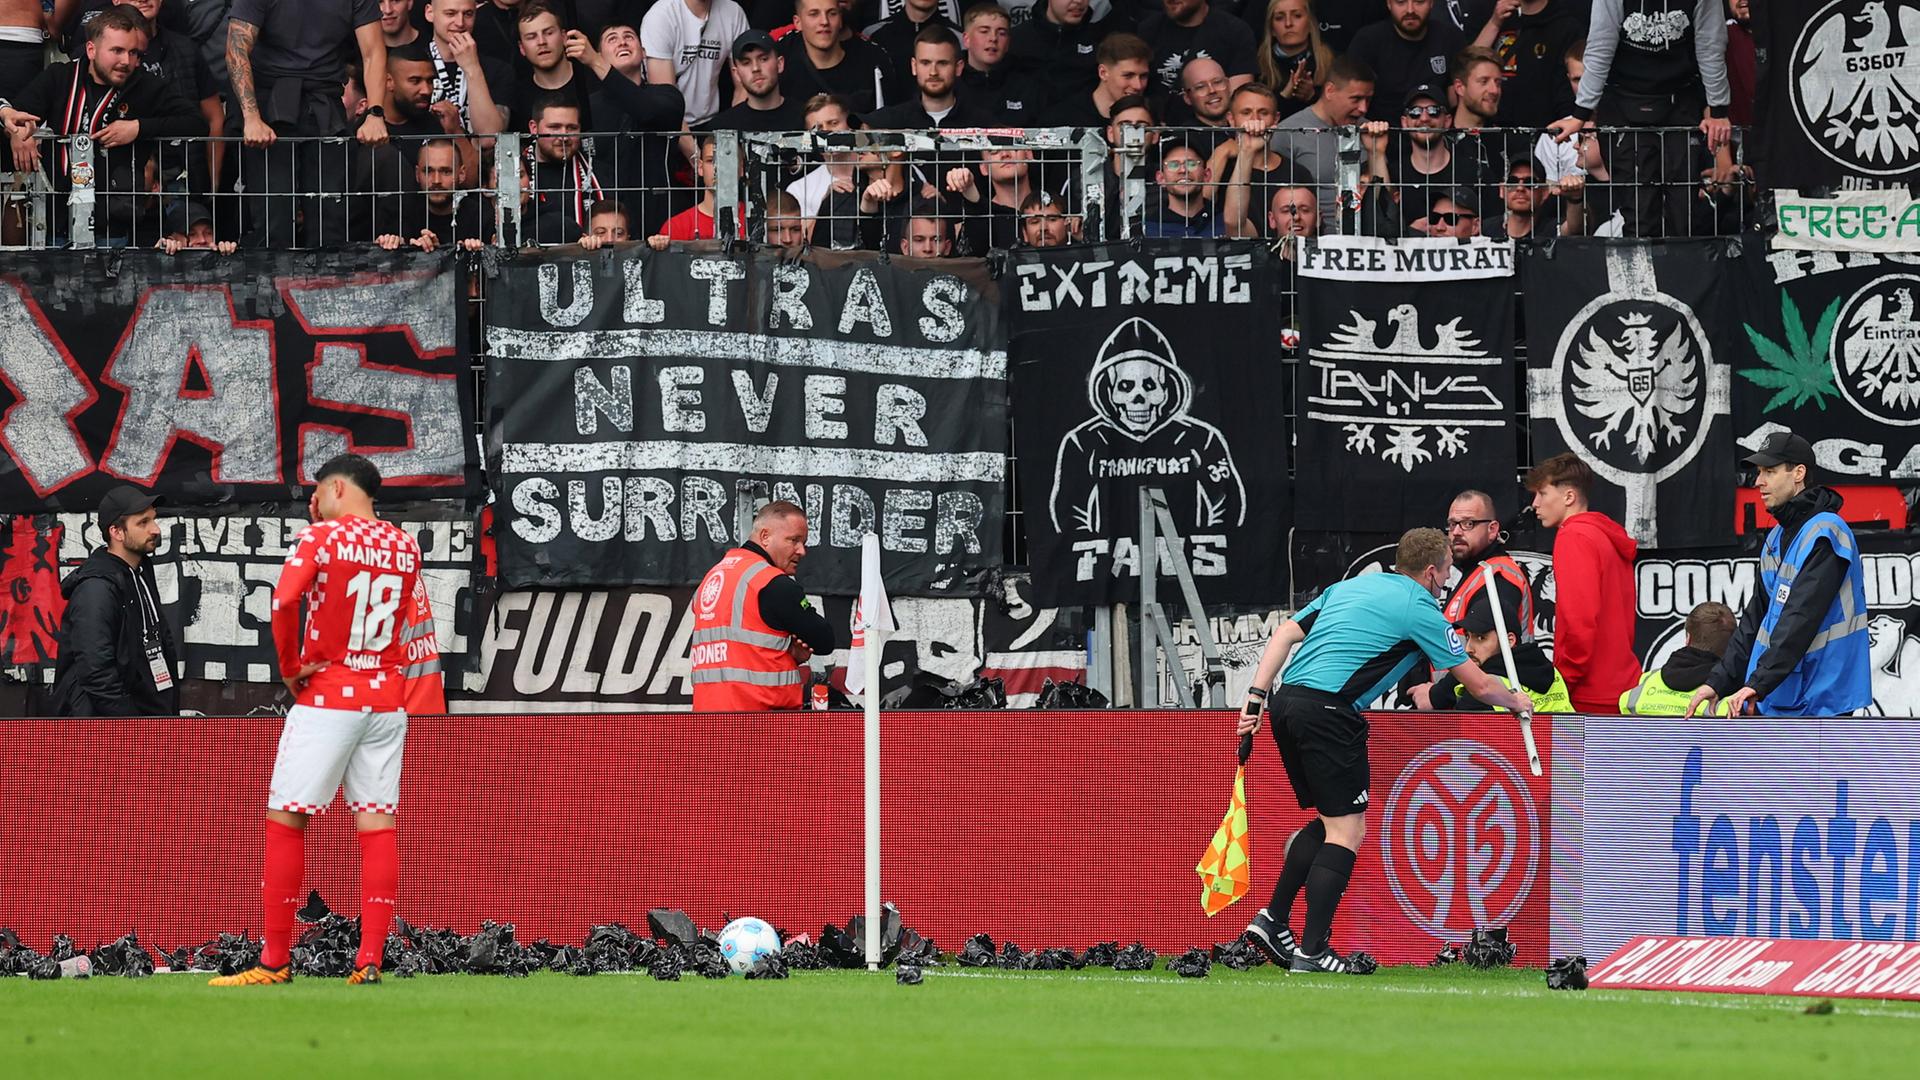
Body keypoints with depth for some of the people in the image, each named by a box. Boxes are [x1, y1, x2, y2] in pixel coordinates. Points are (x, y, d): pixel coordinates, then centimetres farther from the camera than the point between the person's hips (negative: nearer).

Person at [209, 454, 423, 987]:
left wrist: (289, 668, -10)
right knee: (377, 823, 2)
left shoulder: (320, 538, -9)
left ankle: (276, 960, 0)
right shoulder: (405, 547, 9)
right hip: (388, 699, 6)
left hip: (326, 698, -6)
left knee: (286, 820, 0)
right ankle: (370, 959, -4)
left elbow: (285, 601, -23)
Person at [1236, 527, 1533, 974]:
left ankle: (1273, 920, 13)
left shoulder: (1350, 586, 22)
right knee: (1347, 831, -3)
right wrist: (1516, 701, 28)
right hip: (1328, 710, -8)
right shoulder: (1421, 610, 2)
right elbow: (1479, 685, 8)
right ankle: (1311, 951, -8)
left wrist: (1255, 697, 14)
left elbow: (1285, 634, 15)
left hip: (1287, 702, 8)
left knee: (1329, 822, 19)